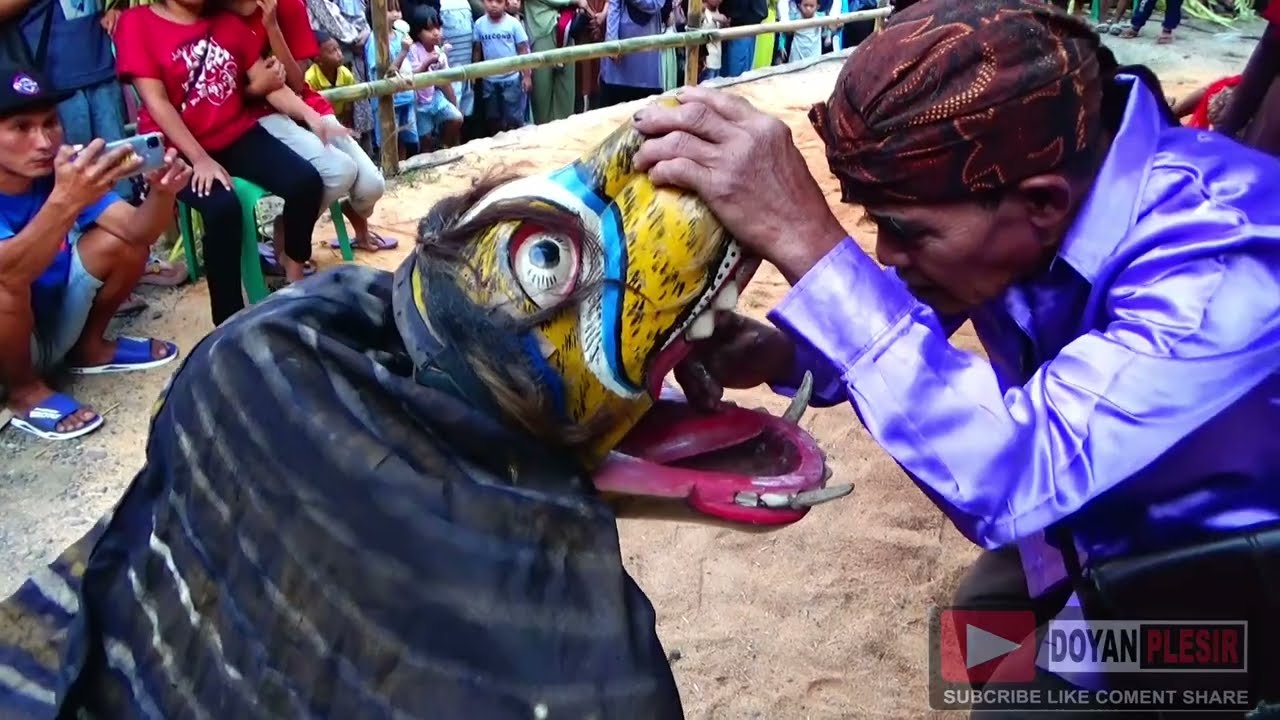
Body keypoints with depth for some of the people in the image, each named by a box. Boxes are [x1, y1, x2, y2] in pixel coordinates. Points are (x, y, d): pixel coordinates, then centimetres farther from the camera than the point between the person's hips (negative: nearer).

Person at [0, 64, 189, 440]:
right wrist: (66, 201, -60)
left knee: (121, 242, -9)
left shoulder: (63, 169, -10)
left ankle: (88, 347, 13)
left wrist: (162, 192, -39)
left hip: (53, 325, 6)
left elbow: (137, 230, -17)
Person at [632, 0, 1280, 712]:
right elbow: (900, 317, -4)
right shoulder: (1014, 164, -19)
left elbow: (1015, 477, -48)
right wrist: (779, 352, -25)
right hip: (1097, 520, 6)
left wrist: (805, 237, -50)